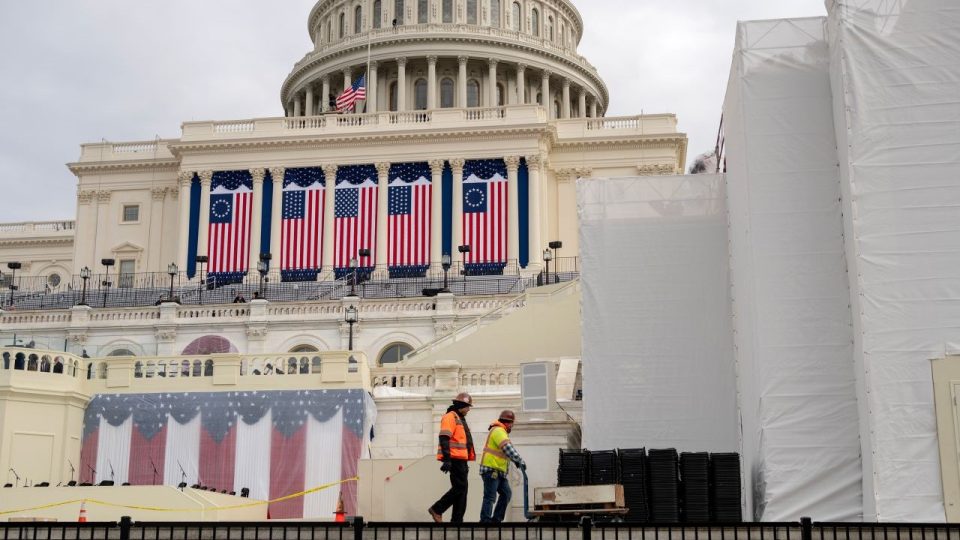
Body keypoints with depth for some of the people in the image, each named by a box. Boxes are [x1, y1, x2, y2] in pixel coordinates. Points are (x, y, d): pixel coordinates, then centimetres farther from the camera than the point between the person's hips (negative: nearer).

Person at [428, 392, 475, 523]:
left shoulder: (460, 419, 23)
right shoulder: (450, 417, -8)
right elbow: (444, 439, -18)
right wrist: (446, 459, -26)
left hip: (461, 460, 10)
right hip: (455, 459, -10)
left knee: (461, 488, 7)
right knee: (460, 487, -13)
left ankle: (457, 520, 10)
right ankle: (437, 509, -4)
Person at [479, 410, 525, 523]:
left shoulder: (501, 432, 21)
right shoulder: (498, 431, -13)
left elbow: (507, 449, 26)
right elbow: (508, 449, -24)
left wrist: (516, 461, 17)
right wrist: (520, 461, -25)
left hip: (499, 471, 10)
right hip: (491, 470, -10)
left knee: (506, 493, 8)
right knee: (490, 497, -11)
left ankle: (496, 519, 10)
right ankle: (485, 520, -11)